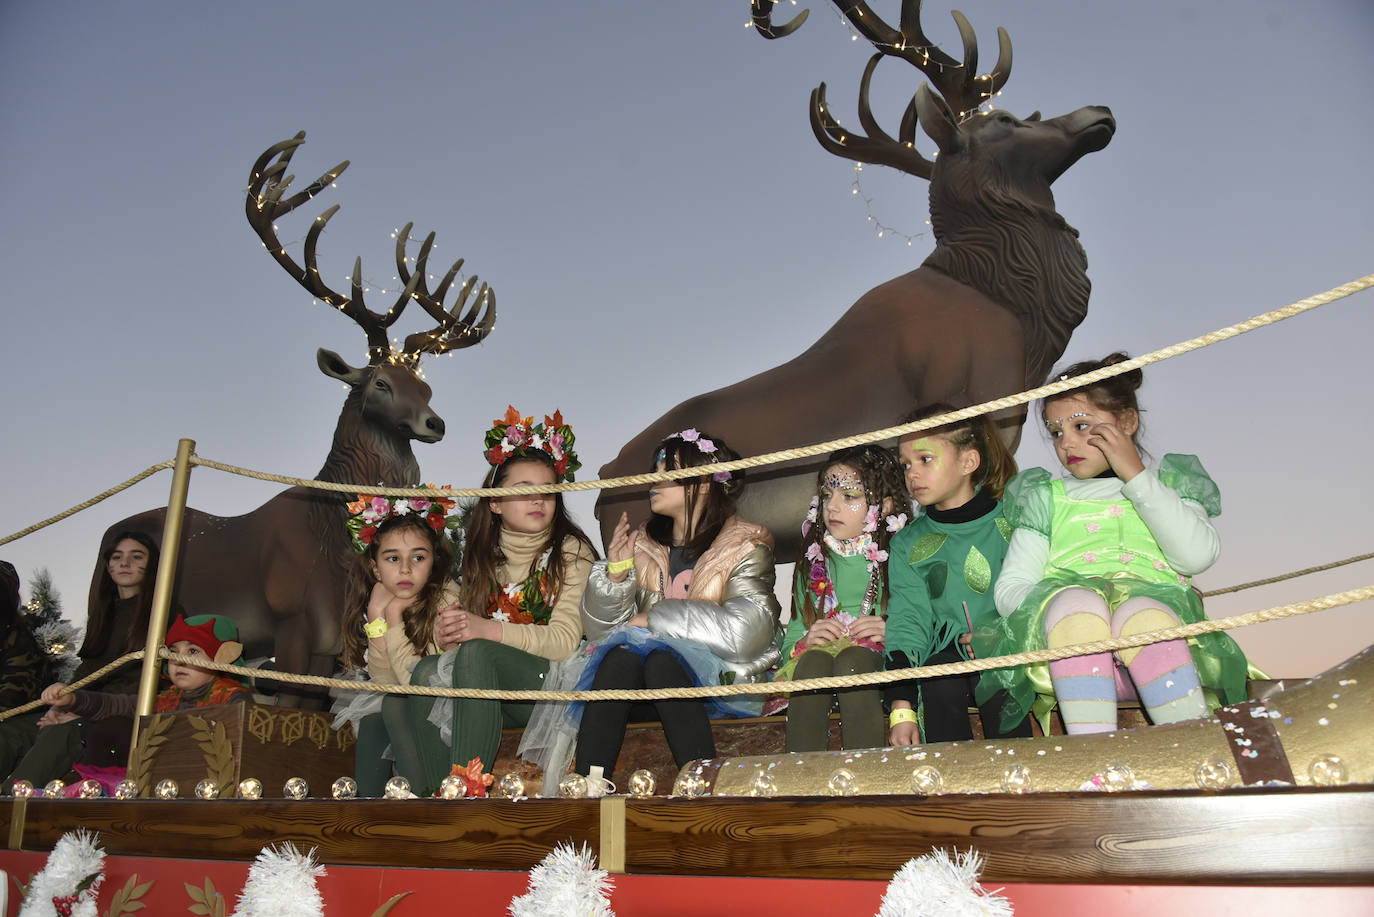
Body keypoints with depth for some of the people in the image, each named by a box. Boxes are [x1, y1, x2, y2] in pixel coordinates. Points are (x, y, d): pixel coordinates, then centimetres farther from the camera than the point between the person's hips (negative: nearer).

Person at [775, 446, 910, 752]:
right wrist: (806, 640, -6)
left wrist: (891, 633, -17)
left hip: (881, 660, -2)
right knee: (813, 659, -31)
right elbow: (790, 639, 16)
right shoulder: (813, 563, 17)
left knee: (853, 658, -34)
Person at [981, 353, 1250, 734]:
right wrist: (1073, 612, -9)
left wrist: (1137, 476, 2)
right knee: (1075, 602, -34)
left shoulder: (1167, 484, 24)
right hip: (1064, 657, 0)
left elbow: (1197, 556, 1)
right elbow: (1009, 588, 12)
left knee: (1141, 614, -34)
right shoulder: (1045, 498, 25)